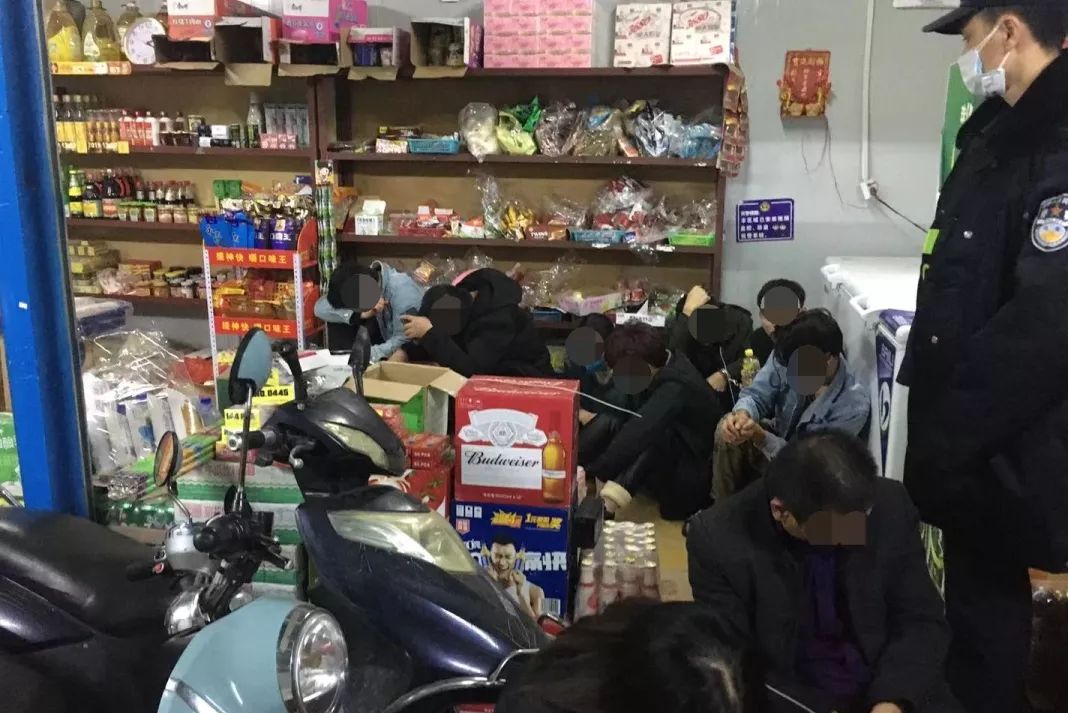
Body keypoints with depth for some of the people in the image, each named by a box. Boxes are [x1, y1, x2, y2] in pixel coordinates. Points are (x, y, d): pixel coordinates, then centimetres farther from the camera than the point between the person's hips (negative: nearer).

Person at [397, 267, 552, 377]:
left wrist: (429, 333, -36)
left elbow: (469, 370, -38)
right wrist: (405, 352, -12)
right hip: (494, 373, 7)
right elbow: (449, 345, 4)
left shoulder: (498, 319, -32)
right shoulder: (463, 299, -10)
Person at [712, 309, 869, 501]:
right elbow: (757, 395, -16)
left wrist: (760, 436, -41)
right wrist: (742, 414, -42)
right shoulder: (788, 356, -22)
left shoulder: (854, 406, -33)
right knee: (728, 428, -20)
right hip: (776, 437, 4)